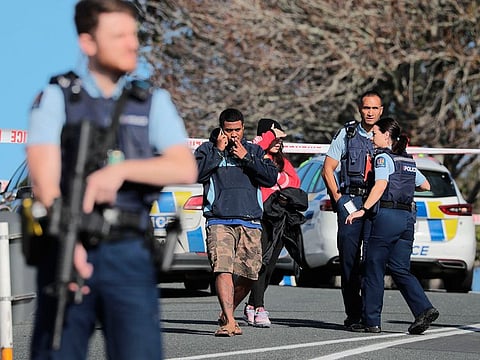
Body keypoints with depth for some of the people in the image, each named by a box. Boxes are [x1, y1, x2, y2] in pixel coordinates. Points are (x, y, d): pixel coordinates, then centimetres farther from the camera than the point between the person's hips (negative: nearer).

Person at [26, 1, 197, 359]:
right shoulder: (56, 98, 6)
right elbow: (44, 177, -7)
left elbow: (186, 169, -3)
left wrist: (121, 170, -18)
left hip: (130, 255, 1)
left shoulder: (153, 103, 11)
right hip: (67, 251, -1)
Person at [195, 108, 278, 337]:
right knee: (223, 270, -19)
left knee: (247, 276, 1)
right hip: (219, 221, -3)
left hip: (250, 224, 3)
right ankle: (229, 322, -24)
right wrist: (218, 151, -6)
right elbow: (197, 174, -7)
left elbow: (271, 178, 3)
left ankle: (226, 315, 23)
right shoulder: (207, 149, 10)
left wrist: (246, 157, -2)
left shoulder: (254, 151, 17)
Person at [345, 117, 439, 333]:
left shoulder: (383, 157, -3)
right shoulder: (408, 161, 19)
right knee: (400, 270, 9)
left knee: (374, 268, 1)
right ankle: (424, 309, -10)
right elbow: (425, 186, 29)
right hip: (407, 218, 7)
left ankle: (371, 321, 2)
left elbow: (381, 185, -19)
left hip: (387, 216, -7)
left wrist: (363, 210, -25)